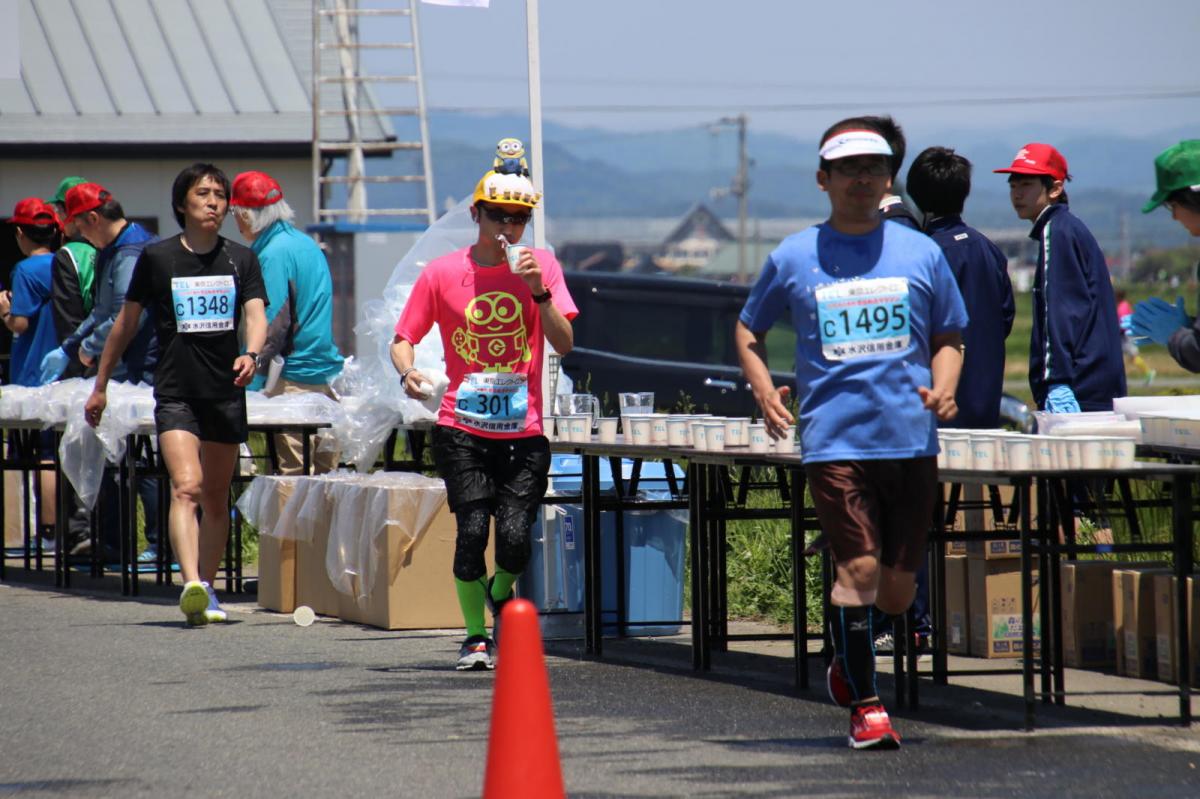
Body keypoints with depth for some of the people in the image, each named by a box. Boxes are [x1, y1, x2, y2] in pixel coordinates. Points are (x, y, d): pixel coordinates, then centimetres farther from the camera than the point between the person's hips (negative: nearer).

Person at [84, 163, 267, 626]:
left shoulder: (241, 260, 7)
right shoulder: (157, 258, 2)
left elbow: (255, 315, -5)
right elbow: (126, 323, 11)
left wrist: (251, 354, -27)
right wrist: (100, 384, 15)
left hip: (226, 393, 3)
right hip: (175, 392, -3)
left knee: (216, 498, 11)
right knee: (186, 487, -20)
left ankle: (207, 591, 24)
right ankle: (191, 586, -34)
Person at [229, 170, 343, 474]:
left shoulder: (274, 255, -12)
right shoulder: (307, 244, 16)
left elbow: (273, 327, -17)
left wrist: (250, 384, -15)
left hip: (296, 379, -9)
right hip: (328, 373, 9)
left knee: (293, 472, -7)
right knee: (326, 474, 8)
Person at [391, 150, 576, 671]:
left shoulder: (541, 266, 3)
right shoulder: (442, 274, 2)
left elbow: (564, 344, -4)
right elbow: (403, 339, 7)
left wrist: (539, 292, -18)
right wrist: (408, 371, -14)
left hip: (523, 432, 0)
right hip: (461, 430, 0)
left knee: (515, 538, -11)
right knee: (472, 530, -13)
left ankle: (501, 593, 24)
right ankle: (475, 635, 5)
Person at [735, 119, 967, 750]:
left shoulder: (920, 253, 8)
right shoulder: (793, 259, 5)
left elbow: (948, 337, 18)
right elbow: (748, 330, 18)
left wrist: (943, 386, -2)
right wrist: (764, 390, 1)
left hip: (911, 438, 2)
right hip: (834, 438, -2)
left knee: (896, 592, 5)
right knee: (859, 567, -13)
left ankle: (847, 655, 36)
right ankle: (865, 705, -1)